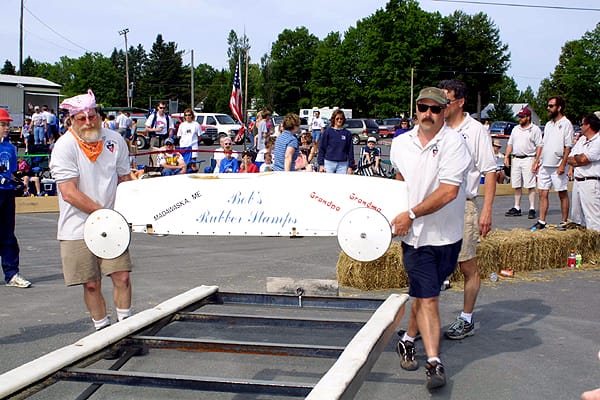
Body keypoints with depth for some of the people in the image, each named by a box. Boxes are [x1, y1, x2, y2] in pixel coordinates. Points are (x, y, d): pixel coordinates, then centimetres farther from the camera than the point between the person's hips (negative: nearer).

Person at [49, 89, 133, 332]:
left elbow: (125, 180, 14)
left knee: (122, 276, -5)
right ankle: (102, 328, 20)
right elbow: (69, 193, -15)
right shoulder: (64, 146, -9)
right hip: (78, 228, -2)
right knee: (91, 284, 3)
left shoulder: (115, 141, 3)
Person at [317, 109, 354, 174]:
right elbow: (321, 149, 3)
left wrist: (350, 166, 2)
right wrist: (321, 164, -3)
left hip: (343, 164, 1)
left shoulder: (347, 133, 7)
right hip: (329, 163, -1)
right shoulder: (328, 132, 3)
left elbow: (350, 151, 8)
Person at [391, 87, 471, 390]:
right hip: (415, 234, 1)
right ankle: (434, 363, 0)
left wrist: (412, 214, -17)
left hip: (446, 236, -1)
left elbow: (449, 191, -20)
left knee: (424, 294, 13)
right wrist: (395, 208, 15)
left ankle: (408, 341, 36)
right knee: (427, 298, -5)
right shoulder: (401, 143, 4)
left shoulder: (453, 142, -12)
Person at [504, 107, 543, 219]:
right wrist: (506, 156, 6)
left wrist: (536, 162, -14)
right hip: (515, 159, 6)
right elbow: (510, 144, 19)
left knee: (530, 186, -7)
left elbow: (539, 146, -7)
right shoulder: (516, 129, 17)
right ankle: (517, 208, 13)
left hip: (528, 159, -6)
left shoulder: (535, 129, -2)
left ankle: (532, 209, -5)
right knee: (517, 186, 8)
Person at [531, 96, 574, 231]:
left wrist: (563, 165, -17)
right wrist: (538, 161, 14)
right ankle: (541, 222, 10)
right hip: (545, 165, 7)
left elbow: (568, 147, -11)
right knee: (543, 194, 5)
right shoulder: (548, 124, 16)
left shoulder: (566, 124, -7)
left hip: (558, 166, -7)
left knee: (563, 194, 2)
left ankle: (564, 222, 9)